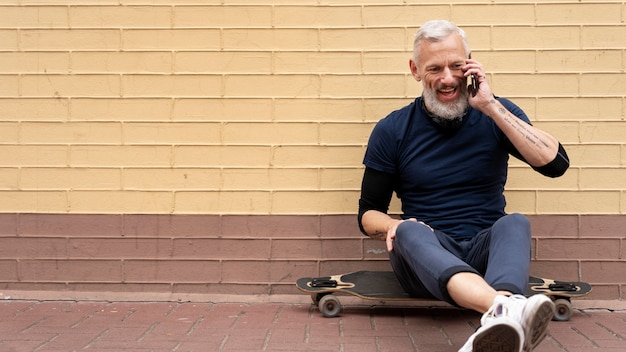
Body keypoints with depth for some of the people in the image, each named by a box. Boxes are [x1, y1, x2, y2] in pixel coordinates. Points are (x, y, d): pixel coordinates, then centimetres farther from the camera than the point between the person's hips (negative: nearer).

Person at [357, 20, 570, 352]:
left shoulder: (498, 114, 7)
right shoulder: (391, 131, 4)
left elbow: (556, 164, -8)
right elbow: (368, 213, 9)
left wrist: (491, 107, -11)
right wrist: (395, 227, -16)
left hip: (486, 249, 1)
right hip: (426, 256, -1)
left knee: (514, 223, -31)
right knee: (410, 232, -34)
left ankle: (501, 320, -63)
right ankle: (506, 309, -63)